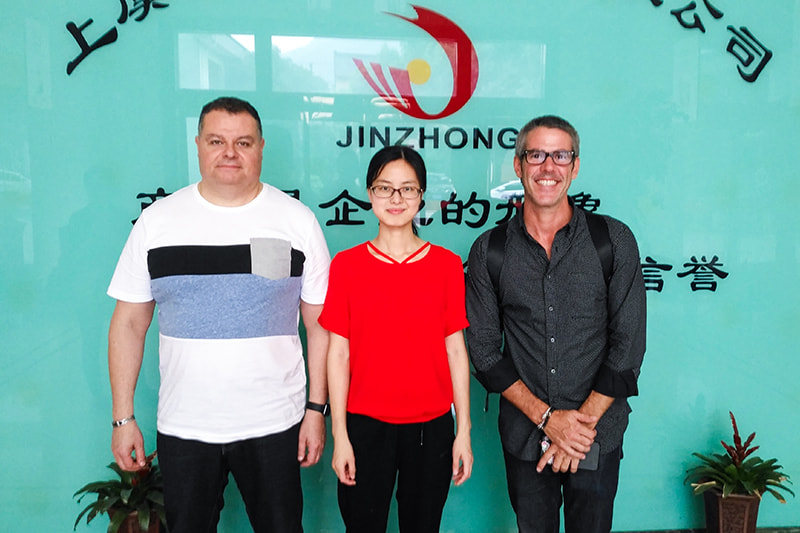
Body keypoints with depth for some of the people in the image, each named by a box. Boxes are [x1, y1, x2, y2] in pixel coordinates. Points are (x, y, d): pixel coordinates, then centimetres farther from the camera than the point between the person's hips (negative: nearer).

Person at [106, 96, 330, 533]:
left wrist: (317, 409, -3)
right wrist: (123, 418, 2)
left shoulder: (297, 220, -2)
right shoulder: (157, 220, 1)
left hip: (273, 426, -1)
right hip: (182, 428, 1)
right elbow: (129, 323, 4)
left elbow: (320, 324, 0)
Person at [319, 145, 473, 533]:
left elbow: (456, 350, 2)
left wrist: (464, 431, 1)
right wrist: (339, 435, -3)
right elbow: (338, 352, -1)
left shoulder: (447, 264, 0)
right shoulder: (346, 265, -2)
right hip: (365, 425, 0)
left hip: (431, 427, 1)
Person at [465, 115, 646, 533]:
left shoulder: (614, 240, -5)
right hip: (523, 436, 1)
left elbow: (628, 345, -6)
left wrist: (583, 420, -11)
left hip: (598, 435, 0)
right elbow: (484, 350, -4)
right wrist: (545, 417, -11)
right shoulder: (489, 250, -3)